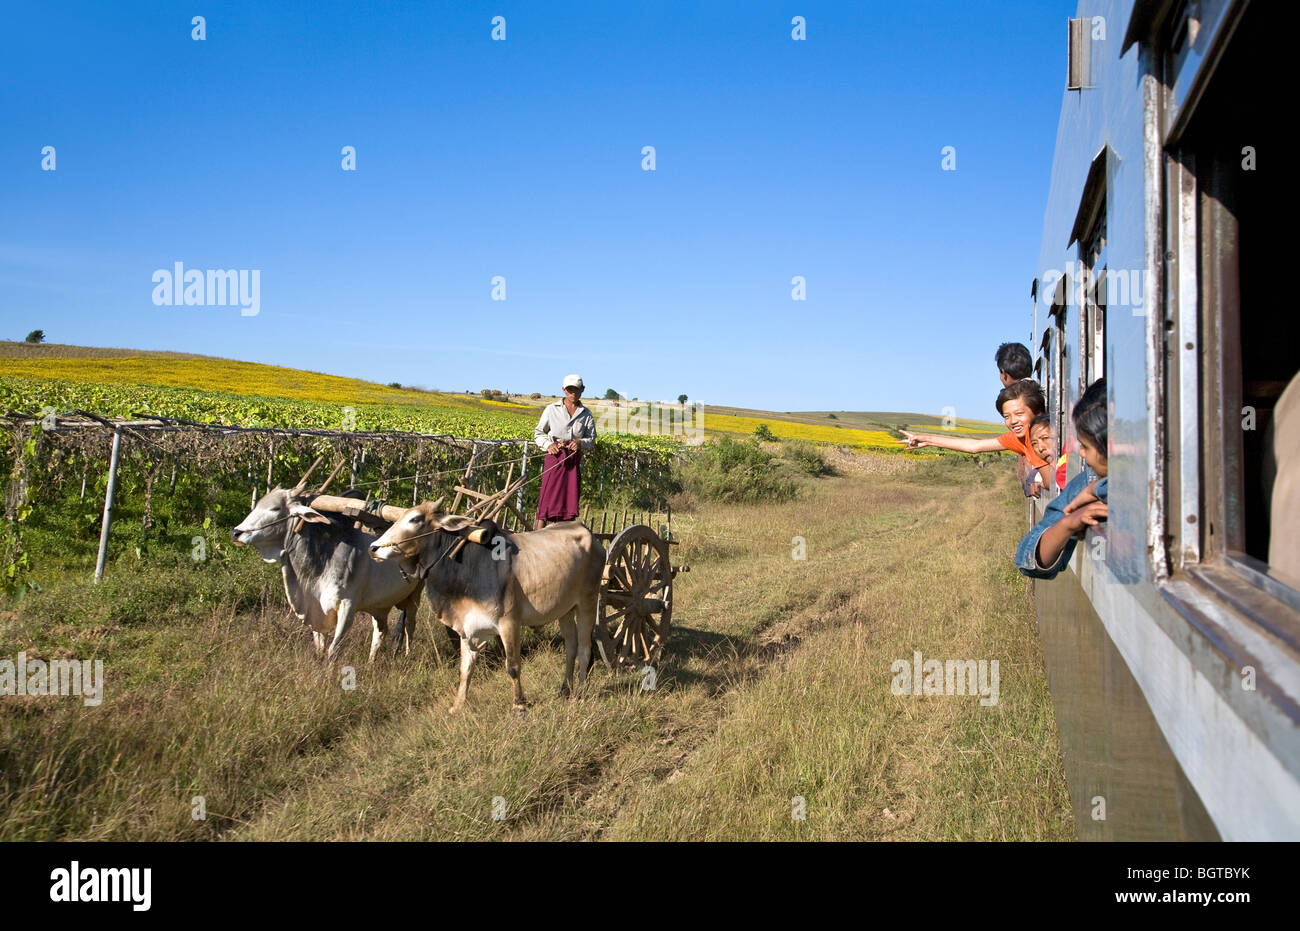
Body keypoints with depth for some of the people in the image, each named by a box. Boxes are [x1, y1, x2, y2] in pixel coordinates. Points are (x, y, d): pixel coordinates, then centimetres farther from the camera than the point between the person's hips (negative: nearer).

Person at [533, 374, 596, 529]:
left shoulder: (586, 414, 11)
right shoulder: (551, 409, 7)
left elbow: (592, 440, 12)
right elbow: (538, 433, 12)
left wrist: (580, 443, -10)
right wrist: (548, 445, -7)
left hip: (574, 459, 2)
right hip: (555, 456, -2)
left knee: (571, 495, 0)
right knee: (549, 493, -10)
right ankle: (539, 529, -8)